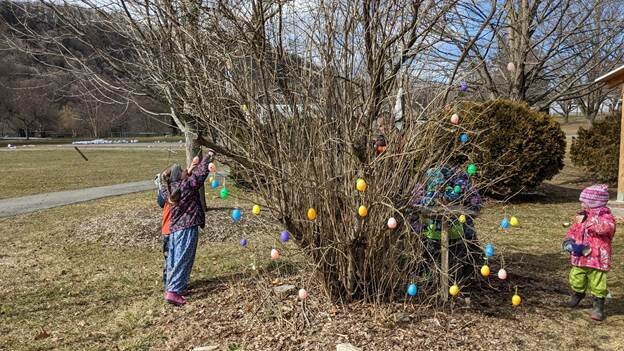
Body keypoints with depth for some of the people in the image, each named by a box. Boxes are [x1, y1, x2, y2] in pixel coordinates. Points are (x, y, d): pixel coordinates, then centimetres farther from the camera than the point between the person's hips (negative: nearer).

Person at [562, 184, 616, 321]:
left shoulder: (606, 216, -11)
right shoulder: (581, 215, 7)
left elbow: (606, 227, -34)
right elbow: (572, 232, 12)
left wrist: (587, 221, -32)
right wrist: (569, 242, -7)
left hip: (597, 259, -6)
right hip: (579, 258, 6)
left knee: (597, 284, 1)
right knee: (576, 280, 18)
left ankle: (598, 306, 16)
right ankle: (577, 295, 44)